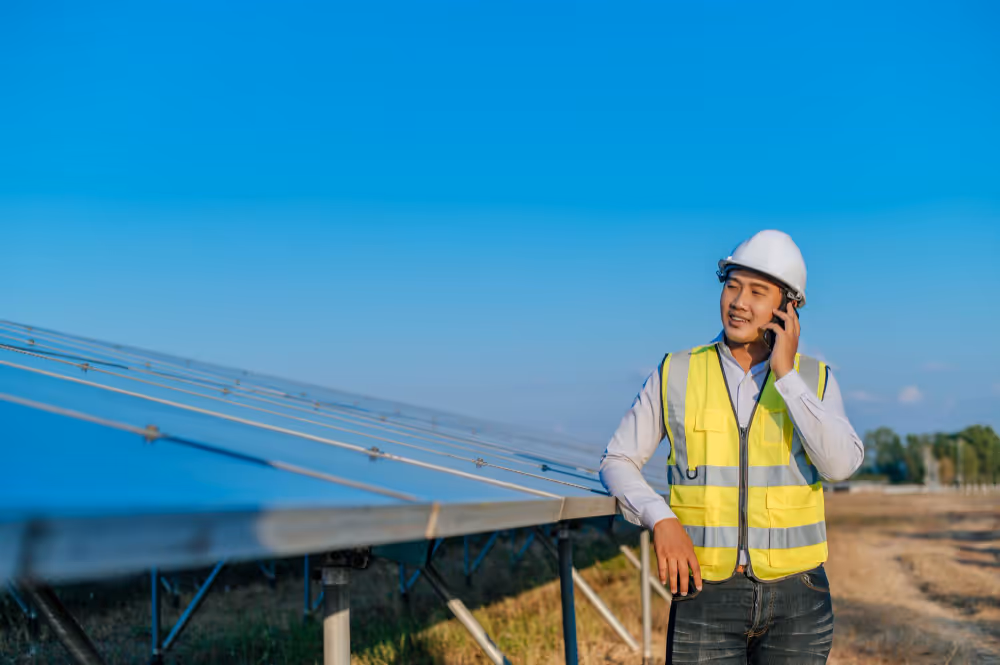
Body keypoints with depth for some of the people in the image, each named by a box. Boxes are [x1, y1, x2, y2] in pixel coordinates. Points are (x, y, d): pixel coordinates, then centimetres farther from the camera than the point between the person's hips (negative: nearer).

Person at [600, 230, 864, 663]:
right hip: (707, 594, -1)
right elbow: (617, 463, 1)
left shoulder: (814, 380, 0)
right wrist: (662, 521, -17)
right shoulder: (676, 375, -2)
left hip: (795, 596, 1)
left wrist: (786, 374, -19)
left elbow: (841, 465, -17)